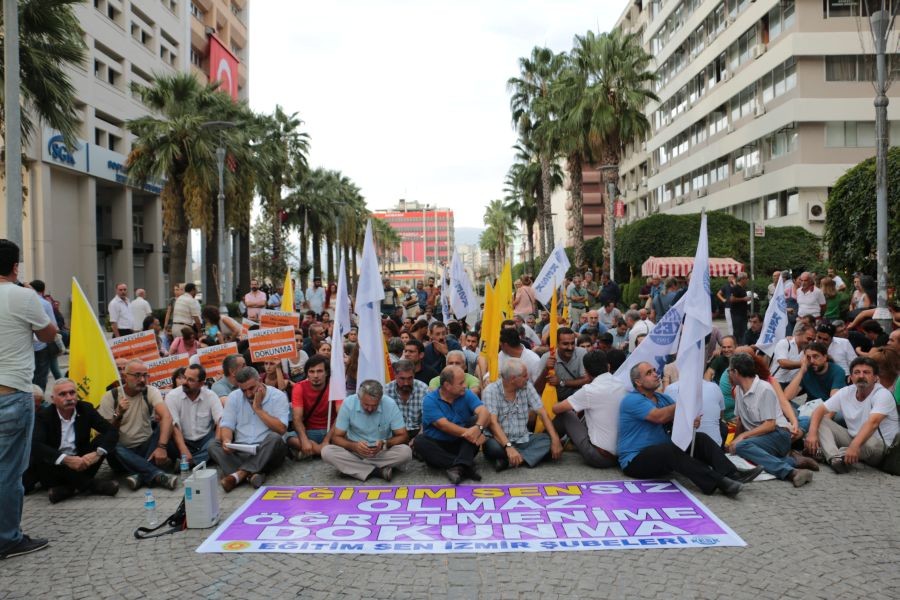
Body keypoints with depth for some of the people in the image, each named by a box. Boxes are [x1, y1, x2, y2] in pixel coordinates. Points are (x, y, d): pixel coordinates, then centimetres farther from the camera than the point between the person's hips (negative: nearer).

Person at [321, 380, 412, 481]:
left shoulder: (390, 404, -16)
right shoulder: (348, 403, -15)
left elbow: (403, 436, -10)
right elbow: (336, 437, -10)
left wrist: (385, 444, -29)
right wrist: (354, 446, -30)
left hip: (383, 452, -1)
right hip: (355, 452, 1)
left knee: (406, 451, -29)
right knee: (326, 451, -28)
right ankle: (378, 471, -26)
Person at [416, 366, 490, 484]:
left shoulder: (467, 395, 0)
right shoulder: (430, 400, -9)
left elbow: (485, 413, -17)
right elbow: (444, 425, -22)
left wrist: (478, 428, -39)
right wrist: (468, 433, -34)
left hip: (462, 445, 2)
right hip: (437, 446, -2)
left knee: (476, 420, -19)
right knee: (420, 441, -29)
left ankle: (458, 466, -37)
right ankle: (465, 467, -35)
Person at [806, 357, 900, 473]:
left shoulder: (883, 394, -17)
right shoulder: (846, 392, 0)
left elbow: (872, 423, -33)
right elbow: (820, 410, -4)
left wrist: (854, 446, -49)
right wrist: (812, 433, -24)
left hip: (880, 447, -6)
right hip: (853, 439, 6)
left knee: (870, 443, -40)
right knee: (821, 420, -12)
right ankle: (834, 458, -35)